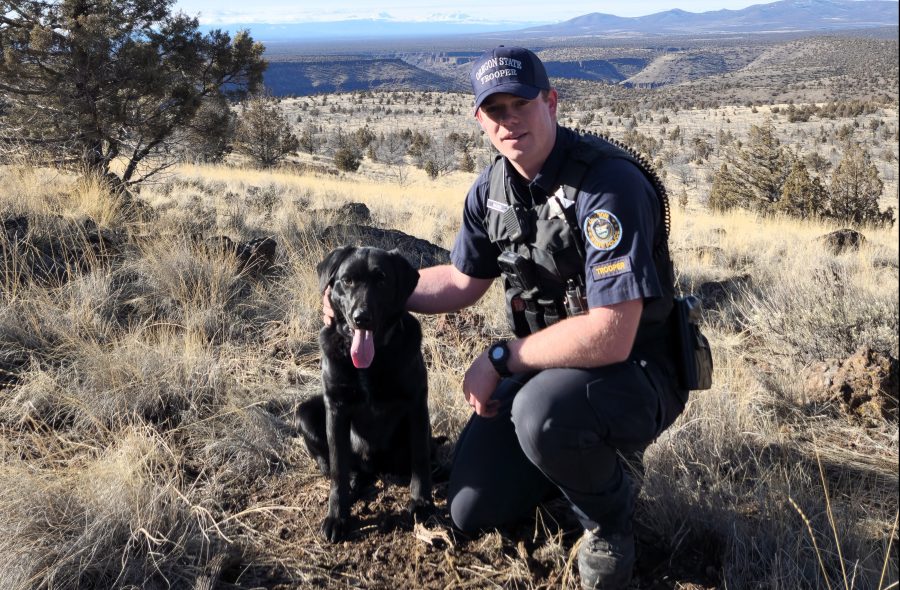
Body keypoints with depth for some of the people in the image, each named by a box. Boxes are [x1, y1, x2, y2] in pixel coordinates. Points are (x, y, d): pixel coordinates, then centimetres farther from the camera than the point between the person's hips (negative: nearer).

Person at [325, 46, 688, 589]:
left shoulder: (609, 184, -26)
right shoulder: (493, 186, -1)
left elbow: (611, 337, -33)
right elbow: (463, 282, 13)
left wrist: (500, 359, -23)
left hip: (633, 373, -6)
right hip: (547, 364, 7)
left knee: (542, 412, -39)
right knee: (474, 511, 3)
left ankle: (611, 520, -5)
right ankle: (587, 457, 26)